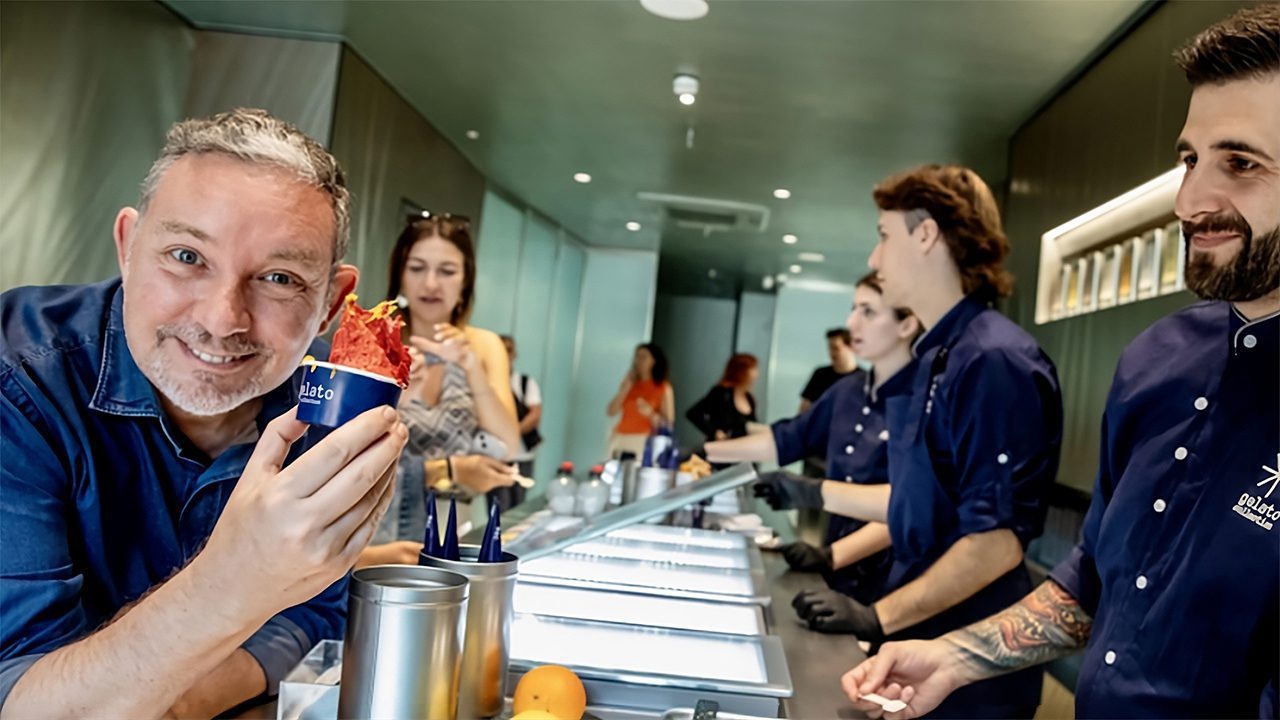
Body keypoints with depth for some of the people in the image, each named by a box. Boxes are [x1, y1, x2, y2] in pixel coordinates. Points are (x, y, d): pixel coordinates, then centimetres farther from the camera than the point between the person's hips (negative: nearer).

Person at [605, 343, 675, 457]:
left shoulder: (664, 388, 2)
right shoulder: (630, 384, 12)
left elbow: (667, 424, 0)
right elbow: (611, 412, 5)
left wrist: (651, 414, -18)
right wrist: (626, 387, 0)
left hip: (643, 442, -3)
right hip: (619, 440, 4)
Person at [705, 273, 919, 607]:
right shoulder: (848, 389, 5)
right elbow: (787, 439, 16)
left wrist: (832, 555, -33)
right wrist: (706, 452, 14)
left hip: (888, 582, -6)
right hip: (840, 573, 6)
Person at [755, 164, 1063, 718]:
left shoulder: (994, 360, -21)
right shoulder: (934, 357, 9)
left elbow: (996, 541, -24)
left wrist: (879, 617, -21)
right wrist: (817, 494, 20)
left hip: (969, 665, -9)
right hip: (921, 641, 9)